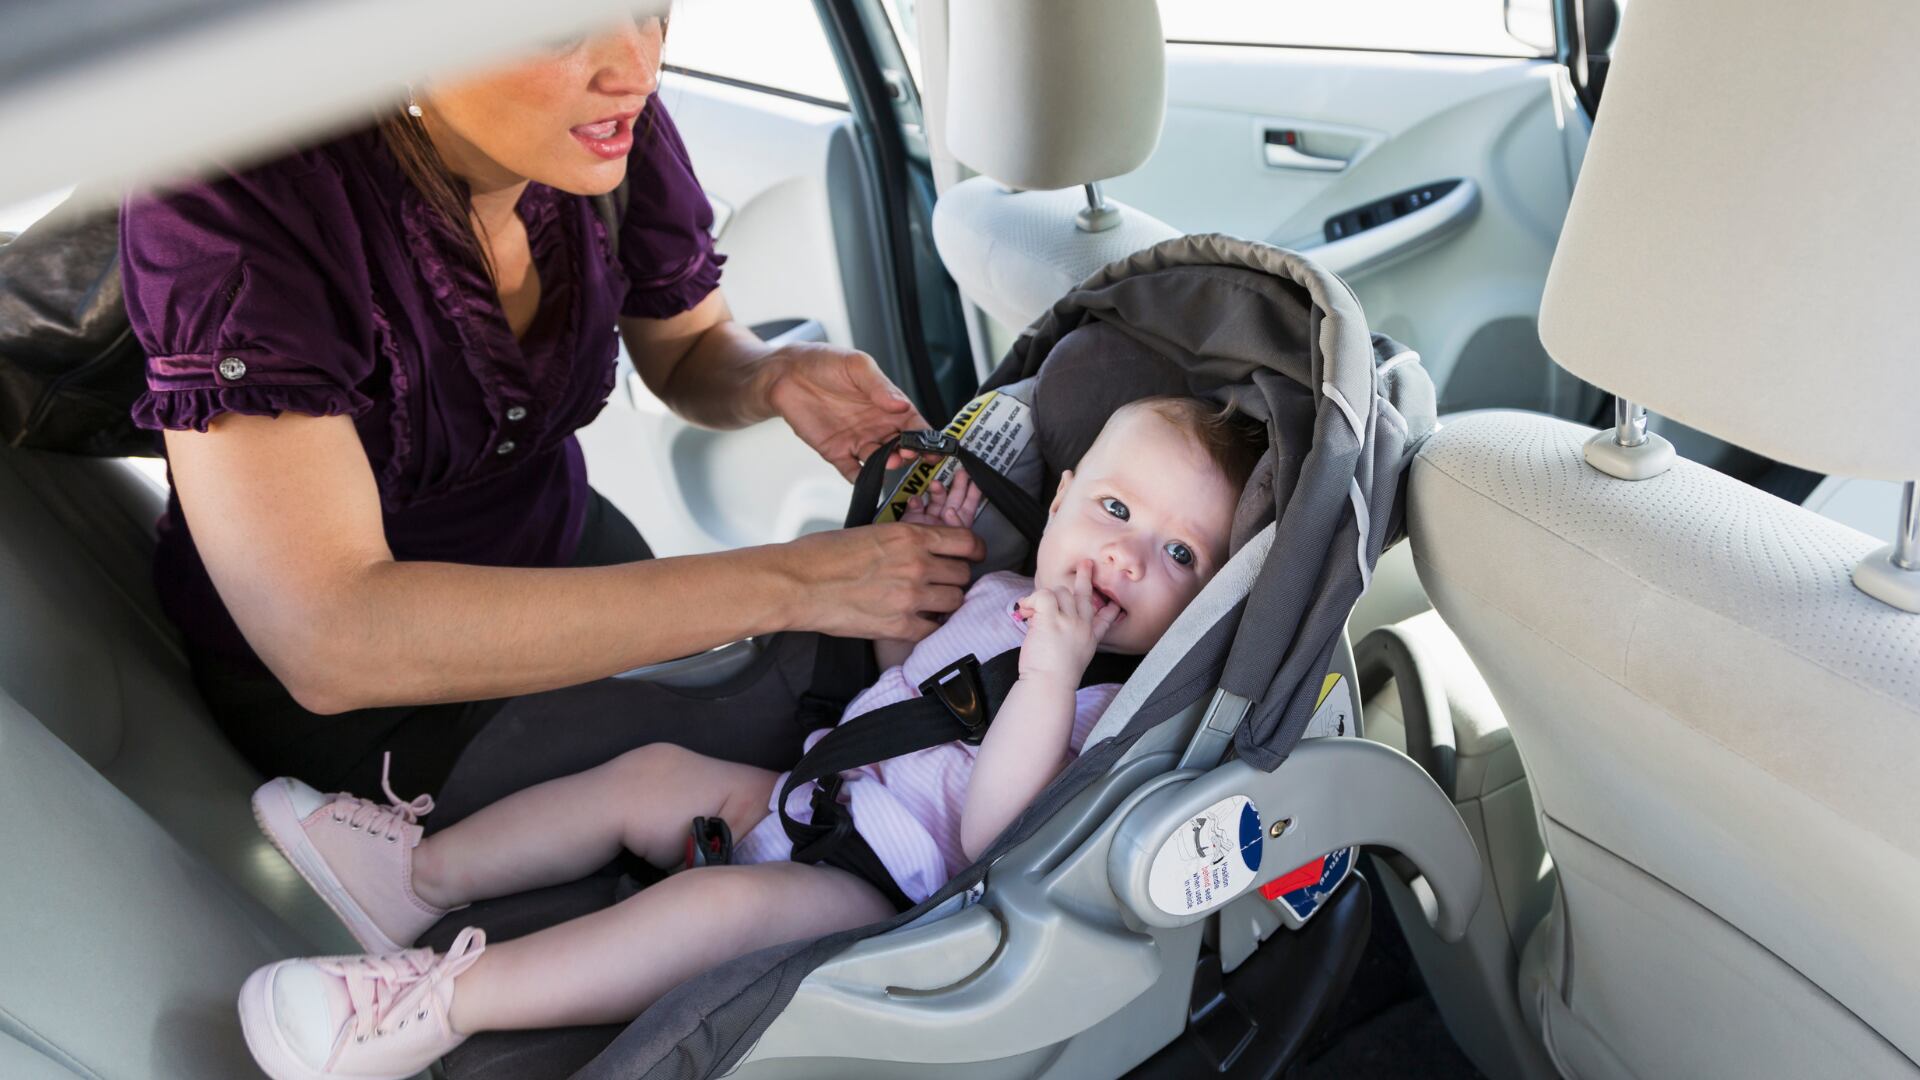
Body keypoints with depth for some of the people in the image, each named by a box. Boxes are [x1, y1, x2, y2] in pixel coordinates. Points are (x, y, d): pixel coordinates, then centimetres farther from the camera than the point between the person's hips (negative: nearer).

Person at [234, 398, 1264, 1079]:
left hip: (881, 899, -9)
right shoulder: (1004, 594, 8)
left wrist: (1051, 676, -38)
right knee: (653, 771, 8)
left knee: (718, 902, -31)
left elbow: (992, 838, -28)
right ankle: (421, 874, 13)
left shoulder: (1113, 705, -16)